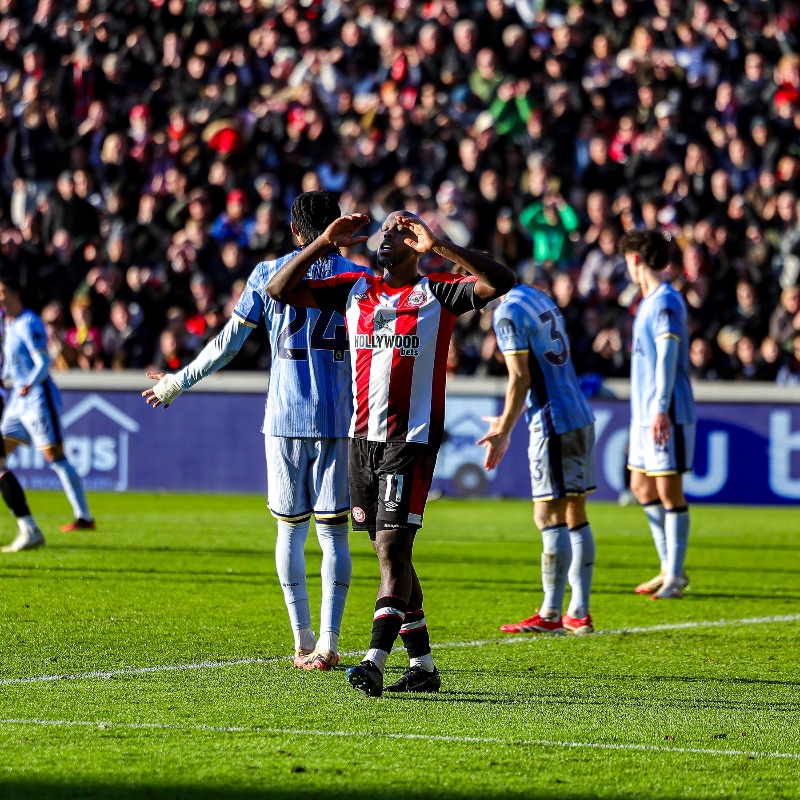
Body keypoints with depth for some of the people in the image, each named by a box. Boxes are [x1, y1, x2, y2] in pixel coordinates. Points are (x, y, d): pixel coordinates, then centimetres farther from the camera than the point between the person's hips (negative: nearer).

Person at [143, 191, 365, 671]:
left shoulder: (268, 275, 4)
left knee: (290, 528, 10)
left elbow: (227, 346, 6)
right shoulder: (357, 278, 2)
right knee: (333, 531, 1)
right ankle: (328, 643, -7)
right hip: (338, 418, 0)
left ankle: (303, 641, 9)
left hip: (285, 417, 0)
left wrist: (178, 383, 18)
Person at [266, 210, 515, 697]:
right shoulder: (353, 289, 12)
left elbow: (501, 283, -15)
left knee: (393, 545, -14)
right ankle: (423, 665, 16)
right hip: (363, 436, 6)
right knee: (388, 550, 9)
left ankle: (375, 662, -21)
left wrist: (438, 247, -19)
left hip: (412, 437, -6)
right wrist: (325, 243, 1)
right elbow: (280, 290, 11)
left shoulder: (437, 294, -1)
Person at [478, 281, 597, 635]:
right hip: (581, 417, 9)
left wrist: (503, 432, -9)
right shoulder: (540, 299, 15)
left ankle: (550, 615, -3)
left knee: (549, 517, -5)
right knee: (575, 516, 10)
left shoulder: (508, 314, -12)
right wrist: (506, 421, 27)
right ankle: (579, 612, 12)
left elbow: (520, 379, -15)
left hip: (554, 426, -9)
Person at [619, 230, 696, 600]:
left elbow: (667, 355, -21)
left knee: (669, 490, -6)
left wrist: (661, 409, -27)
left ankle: (674, 577, -2)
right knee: (642, 486, 14)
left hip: (667, 415, -10)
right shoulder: (649, 301, 16)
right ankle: (668, 568, 20)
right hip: (645, 413, 10)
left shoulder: (666, 301, -13)